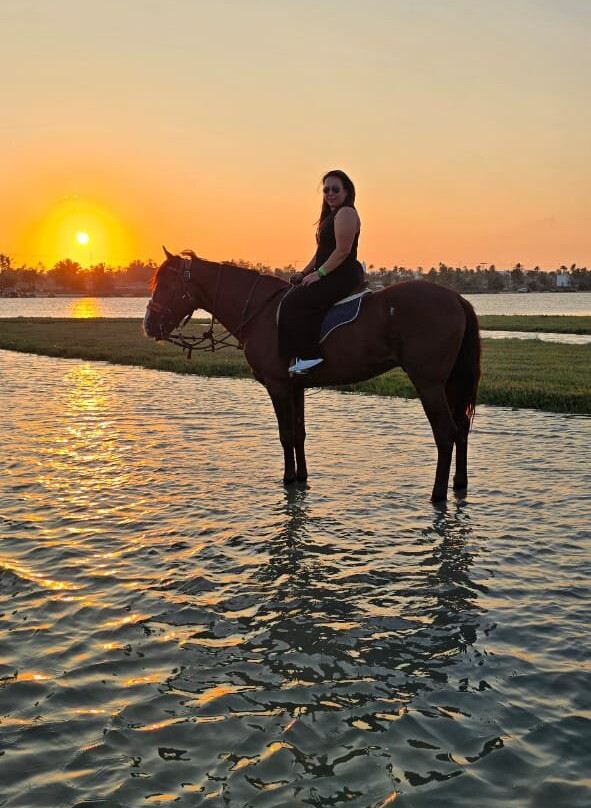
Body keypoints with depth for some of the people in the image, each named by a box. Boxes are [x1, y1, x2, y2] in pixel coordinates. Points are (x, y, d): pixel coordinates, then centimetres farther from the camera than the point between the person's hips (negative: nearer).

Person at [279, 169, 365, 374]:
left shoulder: (346, 213, -11)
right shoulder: (331, 216, 21)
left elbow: (342, 251, -20)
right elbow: (321, 252, 23)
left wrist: (319, 273, -20)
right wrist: (303, 273, 11)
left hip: (342, 276, -11)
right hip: (331, 276, 11)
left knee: (295, 302, -22)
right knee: (291, 299, 13)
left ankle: (308, 355, -22)